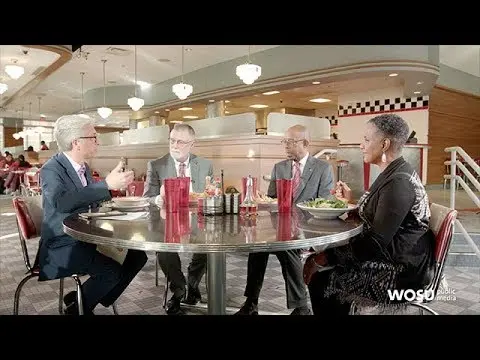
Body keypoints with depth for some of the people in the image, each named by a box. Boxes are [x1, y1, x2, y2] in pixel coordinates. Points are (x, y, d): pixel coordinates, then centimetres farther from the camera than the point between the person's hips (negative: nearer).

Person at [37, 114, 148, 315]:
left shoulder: (84, 167, 9)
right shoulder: (51, 169, -16)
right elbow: (62, 203, -37)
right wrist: (107, 184, -41)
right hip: (62, 244, -8)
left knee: (137, 255, -3)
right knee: (112, 270, -26)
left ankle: (100, 299, 10)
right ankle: (78, 307, 2)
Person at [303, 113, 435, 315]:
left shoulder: (399, 182, -23)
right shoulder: (394, 174, 8)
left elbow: (375, 243, -24)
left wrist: (326, 257, -19)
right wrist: (351, 202, 7)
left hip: (400, 273, -9)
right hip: (389, 258, 9)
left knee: (320, 281, -12)